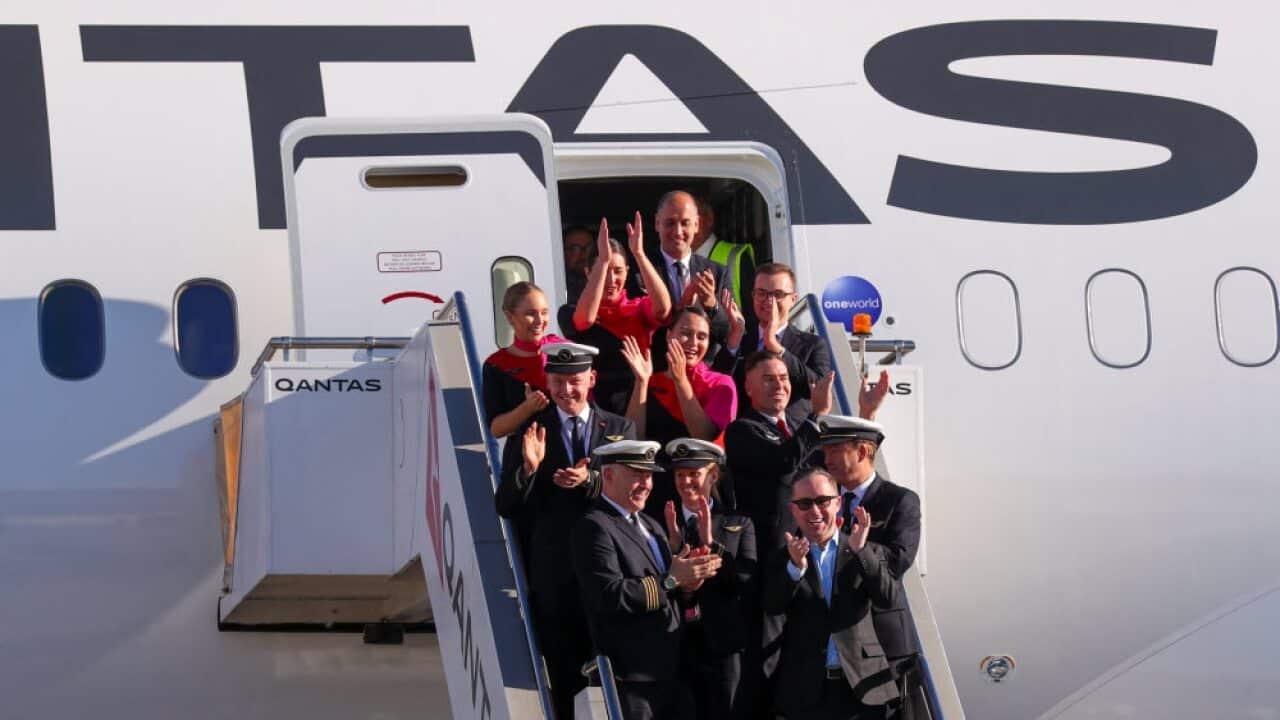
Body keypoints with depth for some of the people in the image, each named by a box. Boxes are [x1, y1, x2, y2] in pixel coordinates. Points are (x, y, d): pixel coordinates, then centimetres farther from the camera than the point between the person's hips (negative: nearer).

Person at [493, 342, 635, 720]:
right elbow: (504, 505, -2)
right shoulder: (530, 431, 2)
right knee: (565, 676, 7)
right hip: (554, 574, -1)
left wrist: (590, 481, -21)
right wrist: (528, 468, -21)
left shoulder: (619, 429, 6)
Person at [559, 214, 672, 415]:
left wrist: (639, 253, -20)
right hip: (594, 409, -1)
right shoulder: (570, 314, 4)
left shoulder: (640, 309, 7)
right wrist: (603, 260, -22)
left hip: (639, 405, 1)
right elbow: (586, 318, -19)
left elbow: (663, 307, -15)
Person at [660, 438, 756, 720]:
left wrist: (710, 542, -13)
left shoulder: (738, 524, 7)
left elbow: (749, 580, -5)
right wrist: (673, 545, -11)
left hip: (724, 645, -1)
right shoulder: (663, 524, 10)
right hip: (677, 644, 1)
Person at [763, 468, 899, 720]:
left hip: (861, 687, 0)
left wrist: (860, 551, -20)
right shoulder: (782, 560, 6)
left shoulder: (867, 553, 7)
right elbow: (772, 607, -9)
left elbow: (888, 597, -7)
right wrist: (795, 567, -26)